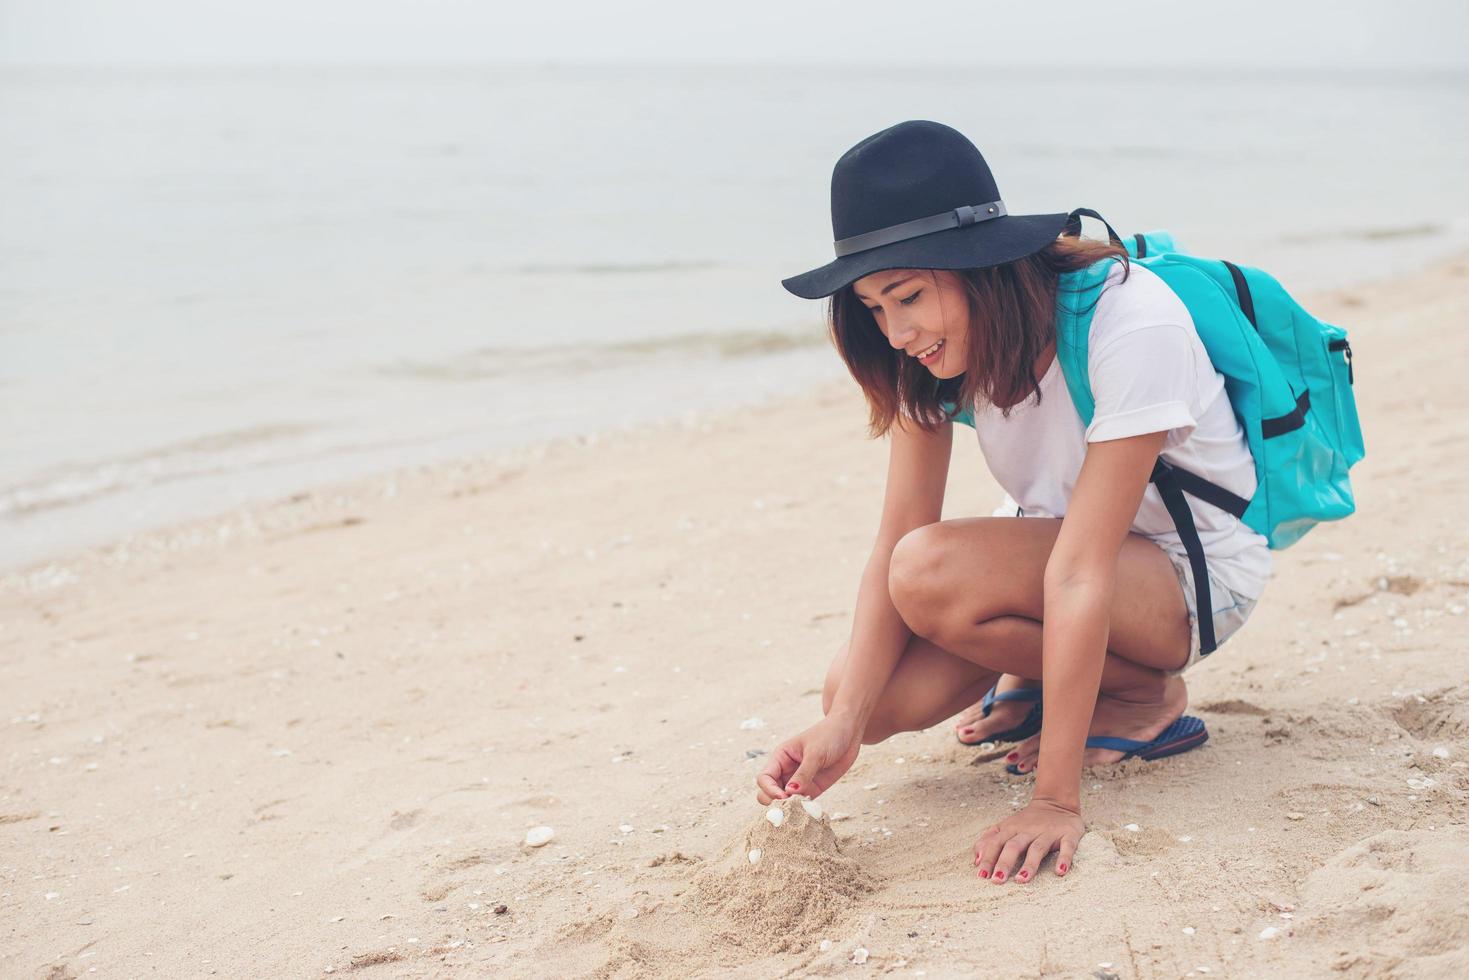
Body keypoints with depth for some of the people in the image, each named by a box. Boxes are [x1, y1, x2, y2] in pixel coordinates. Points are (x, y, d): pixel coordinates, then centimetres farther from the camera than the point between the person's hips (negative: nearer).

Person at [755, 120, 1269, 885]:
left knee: (934, 572, -31)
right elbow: (894, 539, -17)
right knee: (882, 694, -19)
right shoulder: (935, 343, -12)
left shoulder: (1129, 326, -32)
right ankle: (1051, 672, 10)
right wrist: (843, 726, -30)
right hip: (1050, 536, 6)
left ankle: (1146, 694, -7)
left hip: (1191, 566, -6)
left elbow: (1080, 575, -36)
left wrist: (1056, 799, -36)